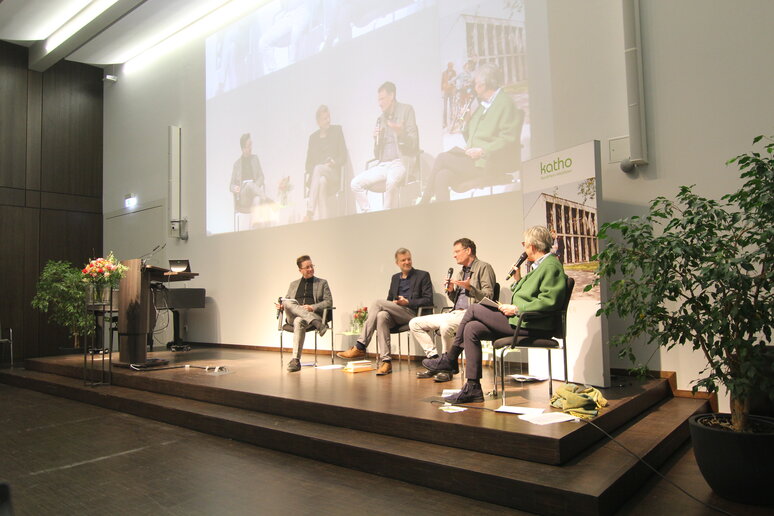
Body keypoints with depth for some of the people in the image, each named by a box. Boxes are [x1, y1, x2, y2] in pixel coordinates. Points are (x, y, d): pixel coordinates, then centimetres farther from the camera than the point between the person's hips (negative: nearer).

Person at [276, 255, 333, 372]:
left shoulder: (322, 283, 17)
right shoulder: (294, 284, 27)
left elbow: (329, 302, 5)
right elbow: (285, 301, 23)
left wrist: (312, 307, -12)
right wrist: (281, 306, -4)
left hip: (313, 314, -3)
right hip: (293, 315, 3)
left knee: (299, 321, -40)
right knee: (288, 302, -32)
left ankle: (296, 360, -42)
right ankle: (317, 324, -46)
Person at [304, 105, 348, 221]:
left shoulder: (337, 130, 16)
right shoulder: (313, 137, 22)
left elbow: (343, 156, 8)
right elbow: (308, 162, 17)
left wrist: (333, 163, -12)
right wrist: (310, 173, -5)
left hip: (333, 173, -2)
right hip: (315, 173, 2)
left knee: (318, 169, -36)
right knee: (321, 182, -36)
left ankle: (310, 212, -46)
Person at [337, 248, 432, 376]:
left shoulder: (422, 276, 8)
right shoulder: (395, 278, 25)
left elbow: (428, 300, 0)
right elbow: (389, 299, 25)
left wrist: (408, 302, -12)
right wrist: (393, 303, 0)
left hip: (412, 314, -5)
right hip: (395, 316, 5)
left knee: (377, 303, -24)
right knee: (382, 315, -34)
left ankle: (360, 347, -24)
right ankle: (386, 361, -35)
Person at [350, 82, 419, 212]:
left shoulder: (406, 110, 4)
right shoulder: (381, 119, 18)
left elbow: (414, 143, -6)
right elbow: (377, 155, 18)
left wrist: (401, 132, -25)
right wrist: (376, 139, -3)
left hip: (401, 161, -6)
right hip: (383, 164, 6)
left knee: (391, 181, -38)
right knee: (356, 183, -13)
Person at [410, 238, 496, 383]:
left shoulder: (484, 267, 0)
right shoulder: (461, 273, 26)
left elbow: (488, 297, -9)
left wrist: (470, 288, -21)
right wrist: (450, 290, 7)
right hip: (455, 313, 9)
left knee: (446, 324, -39)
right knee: (415, 323, -1)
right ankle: (435, 359, -4)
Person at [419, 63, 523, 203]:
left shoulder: (505, 103, -5)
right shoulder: (483, 104, 22)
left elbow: (508, 139, -12)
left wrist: (482, 151, -19)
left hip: (488, 163, -8)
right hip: (474, 158, 8)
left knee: (442, 158, -15)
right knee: (442, 176, -16)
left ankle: (424, 200, -3)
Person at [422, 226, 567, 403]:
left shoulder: (551, 266, -9)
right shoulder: (539, 265, 23)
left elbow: (548, 301, -21)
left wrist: (517, 309, -19)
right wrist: (518, 280, 12)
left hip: (530, 325, -10)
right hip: (519, 321, 10)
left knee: (473, 310, -9)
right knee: (472, 329, -3)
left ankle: (450, 359, 2)